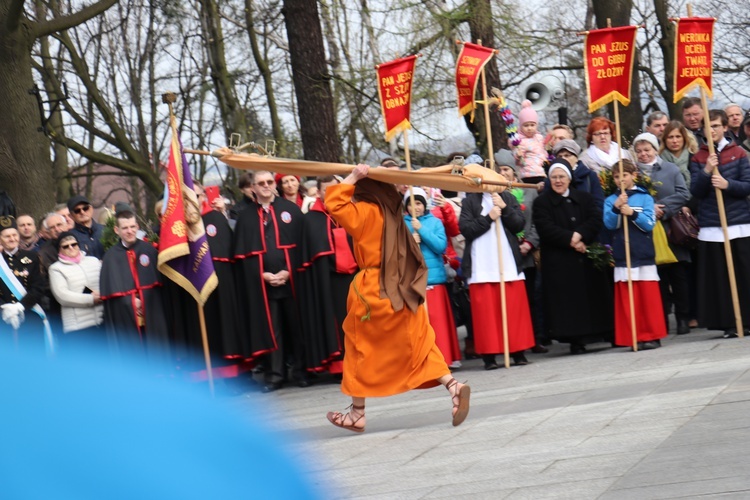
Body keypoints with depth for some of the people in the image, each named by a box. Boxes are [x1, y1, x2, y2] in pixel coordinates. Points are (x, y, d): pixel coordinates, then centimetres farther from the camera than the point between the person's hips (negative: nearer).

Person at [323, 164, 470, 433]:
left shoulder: (366, 211, -12)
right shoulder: (391, 212, 11)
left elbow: (334, 205, -21)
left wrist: (353, 178, -15)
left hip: (373, 292, -6)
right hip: (401, 293, 7)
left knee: (362, 350, 8)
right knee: (418, 345, 9)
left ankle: (357, 414, 14)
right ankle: (453, 386, -13)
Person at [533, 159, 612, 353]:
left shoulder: (584, 198, 13)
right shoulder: (541, 203, 3)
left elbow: (596, 220, -2)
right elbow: (546, 229, -11)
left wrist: (579, 235, -18)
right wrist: (570, 240, -17)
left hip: (586, 257, 3)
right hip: (559, 262, -3)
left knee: (593, 295, 3)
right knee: (568, 299, -7)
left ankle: (607, 333, 10)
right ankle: (575, 340, -5)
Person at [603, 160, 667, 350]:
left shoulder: (644, 197, 4)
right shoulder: (610, 200, 7)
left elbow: (650, 224, -4)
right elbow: (609, 224, -5)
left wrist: (632, 213, -17)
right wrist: (616, 208, -20)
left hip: (644, 254, -1)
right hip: (622, 255, 1)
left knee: (649, 296, -1)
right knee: (626, 298, 0)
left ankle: (652, 336, 5)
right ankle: (633, 337, 4)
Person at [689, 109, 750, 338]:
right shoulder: (698, 158, 8)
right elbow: (696, 191, 1)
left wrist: (727, 184, -17)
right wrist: (706, 172, -15)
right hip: (710, 226, 1)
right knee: (718, 276, -1)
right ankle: (727, 324, 4)